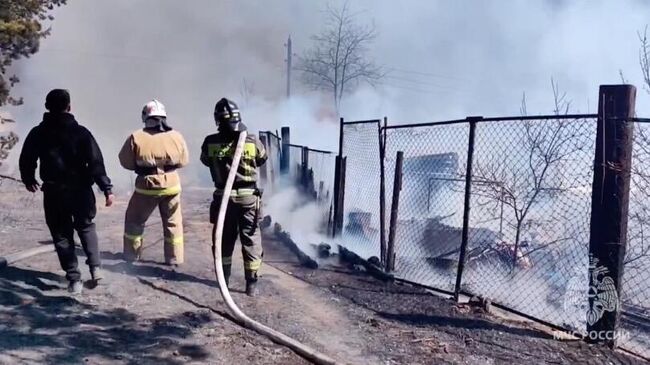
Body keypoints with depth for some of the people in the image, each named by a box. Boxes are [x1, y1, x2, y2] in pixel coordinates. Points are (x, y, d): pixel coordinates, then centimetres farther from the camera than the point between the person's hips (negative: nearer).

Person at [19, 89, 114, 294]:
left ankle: (74, 279, 8)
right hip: (80, 190, 0)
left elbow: (26, 161, 5)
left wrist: (29, 180, 24)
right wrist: (106, 188, -9)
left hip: (53, 193, 0)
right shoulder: (80, 132, -8)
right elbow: (96, 162, -13)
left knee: (62, 235, 10)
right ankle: (95, 268, 9)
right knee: (86, 227, 21)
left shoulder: (38, 133, -2)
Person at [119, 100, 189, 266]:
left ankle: (131, 254, 26)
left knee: (134, 220, 19)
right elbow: (184, 160, 4)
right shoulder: (176, 137, -7)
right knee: (173, 222, 14)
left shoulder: (136, 138, -13)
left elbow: (125, 161, -3)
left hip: (146, 187, -1)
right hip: (171, 185, 2)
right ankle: (174, 258, 17)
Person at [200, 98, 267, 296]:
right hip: (248, 197, -1)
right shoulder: (252, 142, -12)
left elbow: (205, 161, 10)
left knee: (224, 239, 17)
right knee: (251, 240, 5)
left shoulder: (210, 143, -10)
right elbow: (262, 159, 8)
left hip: (223, 197, 1)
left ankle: (224, 277, 28)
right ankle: (251, 283, 5)